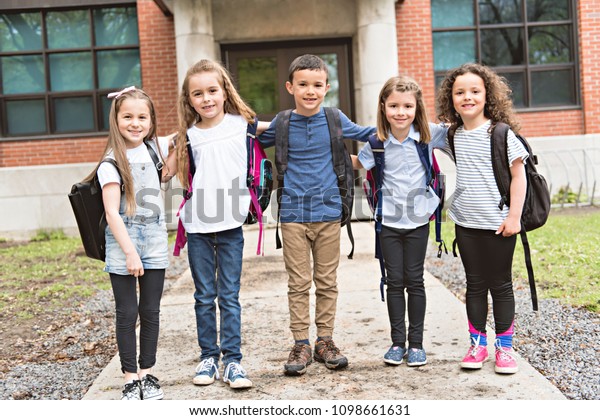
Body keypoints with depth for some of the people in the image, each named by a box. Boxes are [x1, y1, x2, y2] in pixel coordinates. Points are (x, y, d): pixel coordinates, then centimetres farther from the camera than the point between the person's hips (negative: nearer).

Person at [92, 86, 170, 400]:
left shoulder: (153, 148, 4)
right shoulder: (111, 164, -11)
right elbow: (112, 213, -14)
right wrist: (130, 252, -18)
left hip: (155, 244, 4)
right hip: (122, 248, -4)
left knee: (150, 312, 10)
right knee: (127, 314, 3)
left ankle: (147, 374, 22)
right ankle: (130, 379, 14)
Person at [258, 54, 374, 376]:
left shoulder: (335, 119, 1)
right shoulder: (281, 124, 0)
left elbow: (365, 135, 18)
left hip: (328, 212, 1)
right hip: (293, 213, -1)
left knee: (327, 282, 9)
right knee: (298, 283, 4)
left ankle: (325, 340, 21)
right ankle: (301, 344, 14)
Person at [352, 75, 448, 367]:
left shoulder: (429, 135, -6)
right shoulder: (378, 142, -4)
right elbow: (357, 163, 14)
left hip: (418, 219, 0)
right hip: (389, 220, 1)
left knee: (415, 280, 6)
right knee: (394, 281, 7)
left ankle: (416, 343, 16)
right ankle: (397, 342, 17)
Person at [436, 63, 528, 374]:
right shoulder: (454, 135, 5)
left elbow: (518, 175, -8)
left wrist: (514, 217, -12)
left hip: (498, 224, -4)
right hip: (466, 223, 4)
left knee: (500, 284, 6)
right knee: (475, 284, 12)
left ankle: (504, 345, 18)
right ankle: (478, 343, 21)